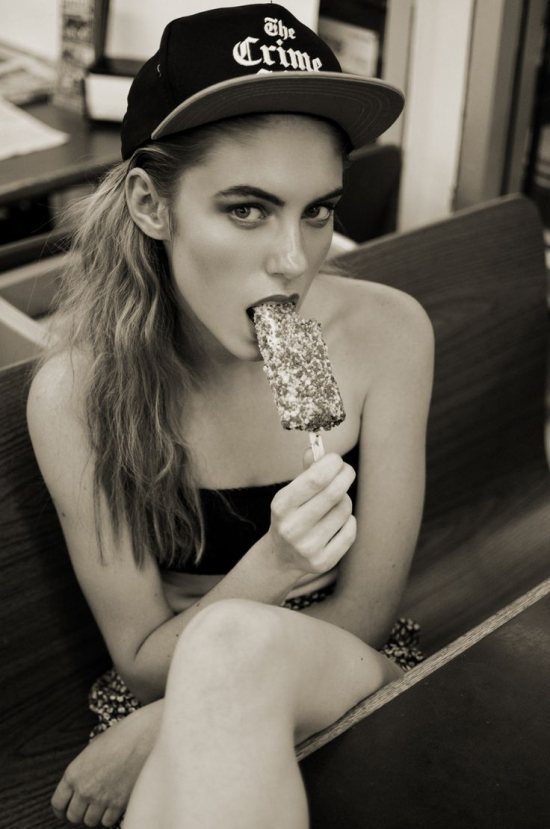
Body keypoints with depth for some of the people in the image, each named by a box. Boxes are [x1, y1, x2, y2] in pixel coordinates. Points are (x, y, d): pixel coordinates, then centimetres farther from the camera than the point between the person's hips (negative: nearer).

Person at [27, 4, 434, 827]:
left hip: (350, 671, 1)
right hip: (165, 687, 0)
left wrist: (162, 730, -18)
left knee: (234, 646, -34)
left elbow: (365, 612, -10)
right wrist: (269, 569, -31)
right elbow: (143, 658, -11)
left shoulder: (386, 334, -17)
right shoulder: (76, 394, -18)